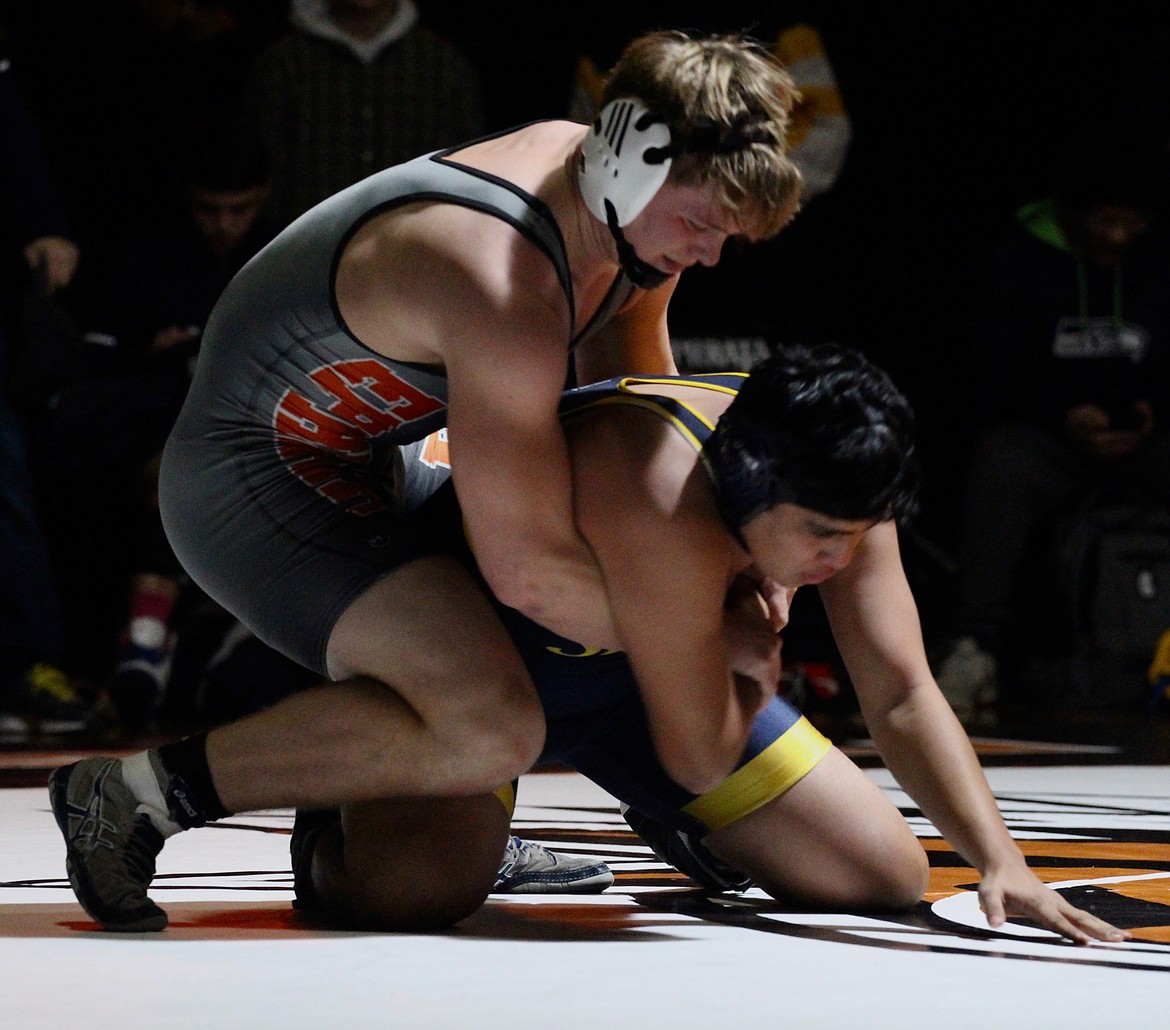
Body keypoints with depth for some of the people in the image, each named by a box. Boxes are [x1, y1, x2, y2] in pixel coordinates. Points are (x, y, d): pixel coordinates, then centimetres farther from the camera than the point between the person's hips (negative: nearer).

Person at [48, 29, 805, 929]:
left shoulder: (630, 215, -3)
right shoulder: (505, 292, -33)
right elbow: (529, 568, -31)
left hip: (367, 456, 11)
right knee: (492, 729, -30)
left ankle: (477, 841, 24)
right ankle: (154, 786, -16)